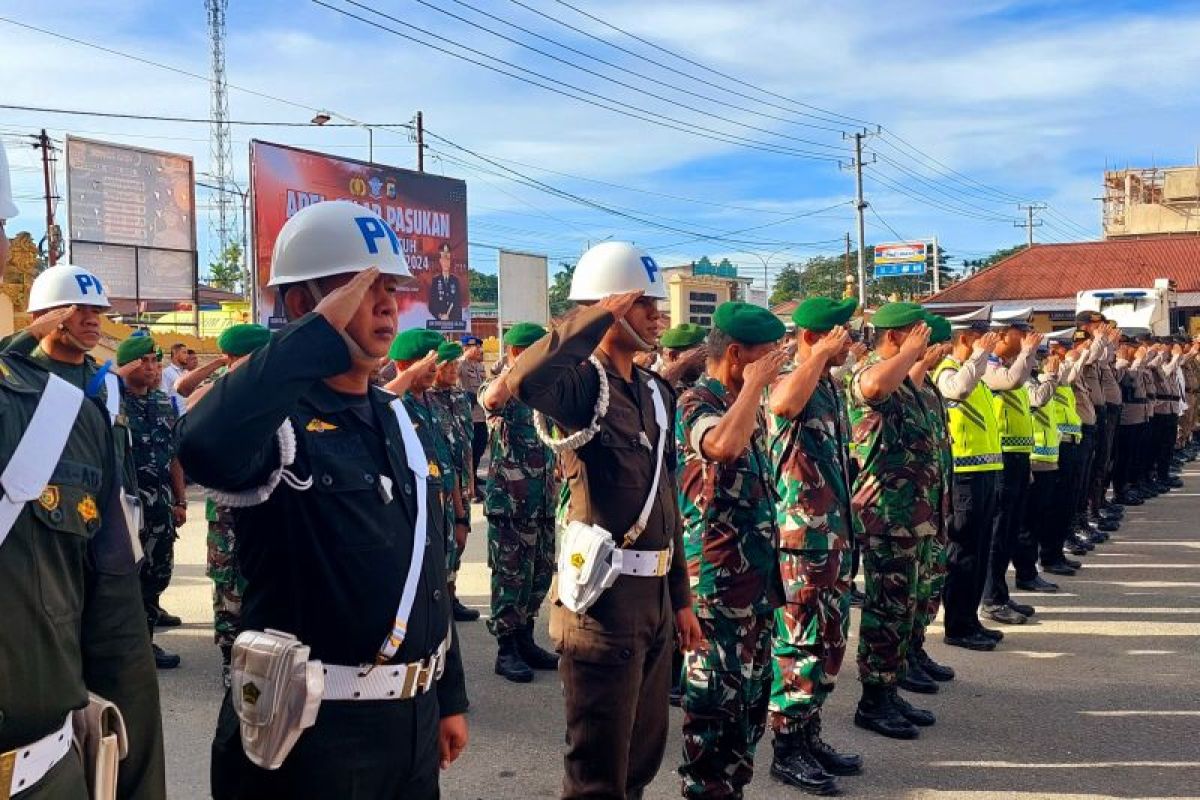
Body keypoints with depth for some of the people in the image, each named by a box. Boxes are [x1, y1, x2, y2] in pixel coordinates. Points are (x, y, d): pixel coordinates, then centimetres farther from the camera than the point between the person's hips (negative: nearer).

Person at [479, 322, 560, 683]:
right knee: (511, 577, -1)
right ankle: (506, 651, 9)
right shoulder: (500, 391, -8)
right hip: (509, 504, -7)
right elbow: (492, 398, -34)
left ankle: (525, 642, 26)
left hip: (544, 502, 7)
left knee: (539, 575, 13)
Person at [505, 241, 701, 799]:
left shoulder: (655, 391, 12)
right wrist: (602, 313, -27)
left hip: (655, 595, 8)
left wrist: (680, 597, 18)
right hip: (604, 596, -8)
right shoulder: (584, 384, -13)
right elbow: (524, 379, -39)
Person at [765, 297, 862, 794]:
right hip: (801, 538, -9)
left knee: (830, 641, 16)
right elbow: (783, 404, -42)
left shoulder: (832, 387, 13)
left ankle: (809, 735, 28)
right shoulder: (791, 383, -14)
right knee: (801, 643, -1)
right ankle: (787, 749, 12)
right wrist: (822, 353, -29)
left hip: (835, 534, 9)